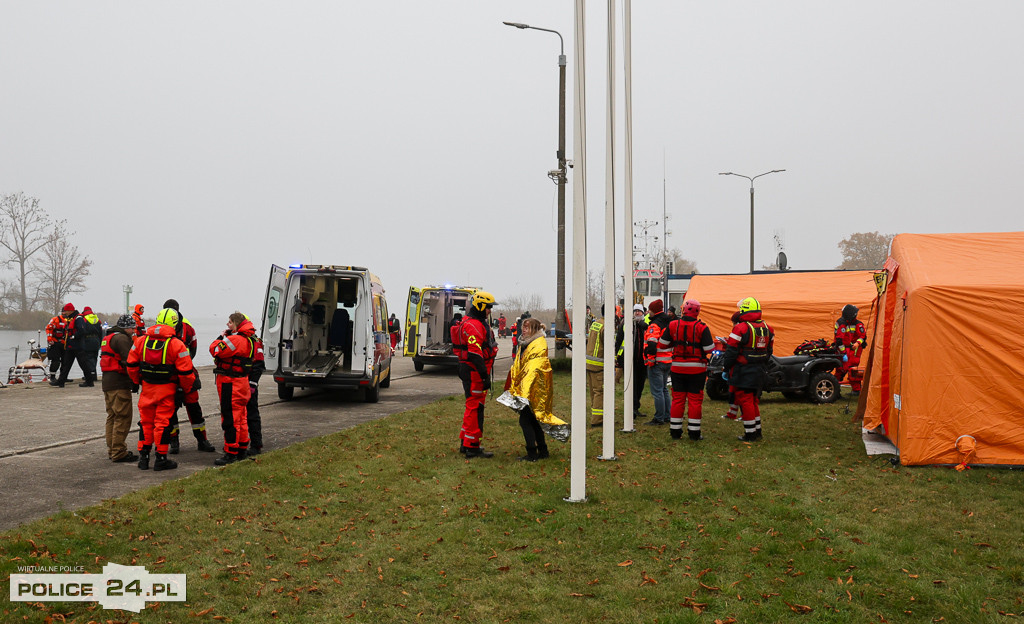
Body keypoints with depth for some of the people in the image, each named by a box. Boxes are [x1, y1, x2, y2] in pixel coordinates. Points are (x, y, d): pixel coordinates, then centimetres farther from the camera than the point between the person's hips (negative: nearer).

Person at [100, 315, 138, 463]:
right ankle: (119, 453, -7)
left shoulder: (108, 338, 20)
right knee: (123, 418, -8)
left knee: (112, 417, 16)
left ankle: (112, 450, 23)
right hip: (120, 384, -11)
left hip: (107, 383, 11)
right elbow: (130, 360, -19)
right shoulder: (121, 338, -12)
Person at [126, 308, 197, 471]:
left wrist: (137, 381, 22)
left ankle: (143, 457, 19)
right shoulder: (176, 344, -11)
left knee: (146, 421, 15)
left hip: (147, 388, 4)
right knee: (163, 423, 3)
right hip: (167, 390, -4)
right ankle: (161, 459, 8)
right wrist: (187, 388, 5)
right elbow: (185, 371, -12)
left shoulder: (141, 340, 1)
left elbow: (131, 365, 7)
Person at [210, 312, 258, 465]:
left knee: (230, 418, -5)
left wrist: (221, 337, -4)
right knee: (240, 417, 18)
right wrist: (225, 337, 10)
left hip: (230, 383, -10)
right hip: (242, 381, 10)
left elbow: (215, 350, -19)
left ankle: (231, 453, -1)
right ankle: (242, 449, 28)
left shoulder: (236, 340, -21)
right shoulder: (249, 339, 11)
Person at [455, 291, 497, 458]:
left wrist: (486, 373, 24)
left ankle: (465, 443, 28)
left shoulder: (480, 323, 19)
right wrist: (485, 375, -25)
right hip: (474, 372, -11)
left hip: (477, 371, 11)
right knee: (475, 407, -7)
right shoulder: (472, 325, -17)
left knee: (473, 406, 18)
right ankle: (472, 447, -3)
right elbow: (475, 353, -24)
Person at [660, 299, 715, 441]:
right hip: (697, 369, -2)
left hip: (678, 368, 3)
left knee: (677, 399, 9)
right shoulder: (701, 327, -10)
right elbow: (709, 348, -10)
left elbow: (662, 344, 3)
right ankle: (694, 432, 6)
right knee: (695, 400, 4)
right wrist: (712, 342, 11)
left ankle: (675, 431, 12)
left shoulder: (673, 325, -2)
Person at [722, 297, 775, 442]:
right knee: (754, 401, 18)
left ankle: (750, 434, 1)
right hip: (760, 372, 7)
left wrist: (726, 369, -2)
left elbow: (731, 352, -13)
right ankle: (757, 432, 23)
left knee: (745, 402, -1)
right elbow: (769, 351, 15)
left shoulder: (740, 329, -15)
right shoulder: (767, 328, 7)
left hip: (743, 372, -7)